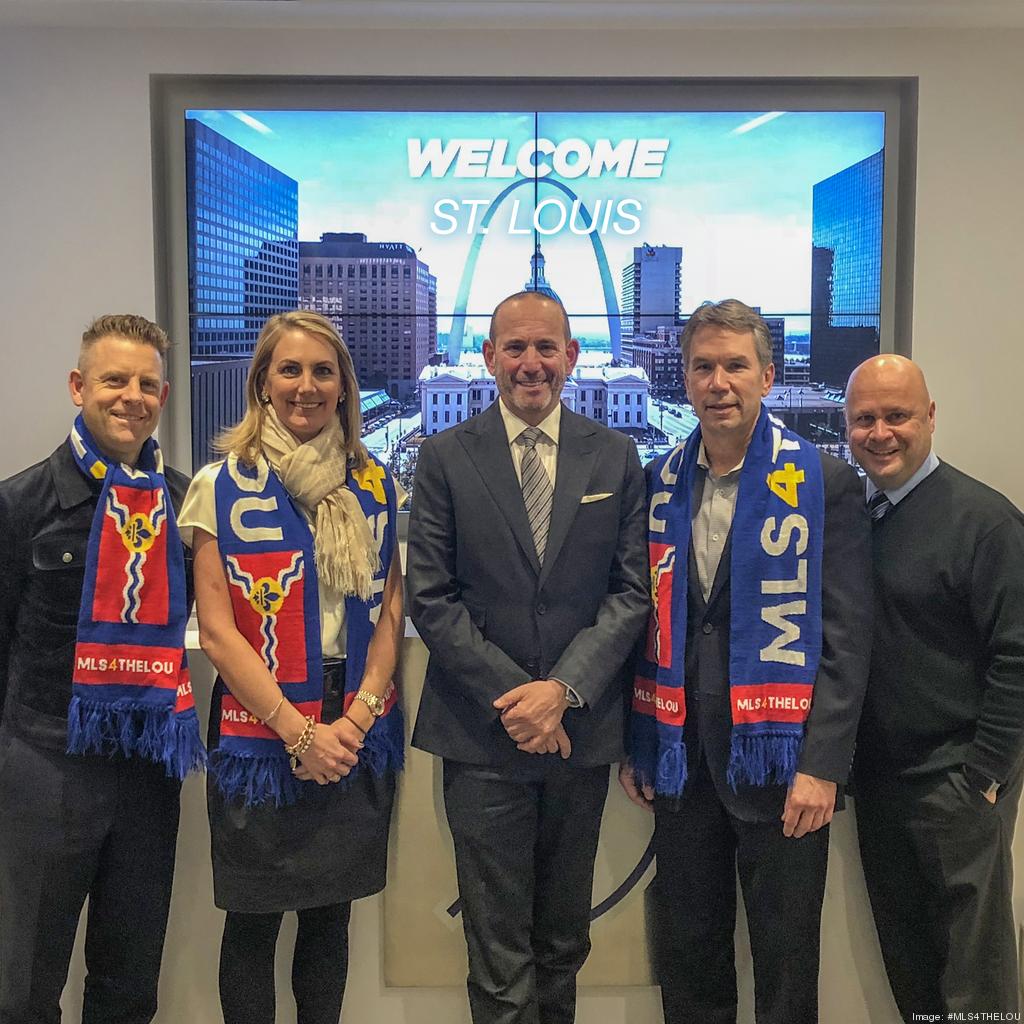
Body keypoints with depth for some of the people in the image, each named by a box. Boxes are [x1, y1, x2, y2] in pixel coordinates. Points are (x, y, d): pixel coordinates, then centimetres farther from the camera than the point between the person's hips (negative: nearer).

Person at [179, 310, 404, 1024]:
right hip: (260, 736, -3)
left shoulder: (375, 485, 6)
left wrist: (357, 715, -8)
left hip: (356, 737, 3)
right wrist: (300, 731, -13)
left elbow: (390, 611, 5)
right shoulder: (222, 486, -4)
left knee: (330, 917, 15)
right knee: (254, 922, 10)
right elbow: (217, 631, -8)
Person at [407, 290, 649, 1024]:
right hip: (483, 735, -2)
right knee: (499, 949, 5)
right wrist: (512, 697, -12)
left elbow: (633, 591, 0)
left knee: (565, 940, 17)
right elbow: (431, 598, -4)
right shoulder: (446, 458, 0)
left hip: (582, 731, 2)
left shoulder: (616, 457, 5)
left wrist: (564, 689, -12)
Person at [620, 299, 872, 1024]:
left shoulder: (825, 484, -6)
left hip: (778, 762, -3)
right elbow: (644, 620, 9)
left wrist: (823, 766, -14)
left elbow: (846, 638, -9)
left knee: (787, 963, 10)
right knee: (687, 953, 16)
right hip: (680, 760, 4)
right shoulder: (659, 483, 6)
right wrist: (635, 745, 7)